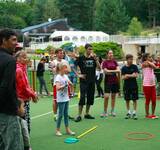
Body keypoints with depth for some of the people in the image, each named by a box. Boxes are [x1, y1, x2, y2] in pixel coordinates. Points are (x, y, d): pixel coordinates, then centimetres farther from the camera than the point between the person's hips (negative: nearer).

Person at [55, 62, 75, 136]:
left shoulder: (65, 76, 8)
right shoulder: (58, 77, -14)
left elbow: (71, 84, 12)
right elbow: (57, 88, -25)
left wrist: (70, 83, -9)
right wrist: (64, 86, -37)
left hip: (66, 98, 7)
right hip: (61, 99, -7)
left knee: (66, 114, 12)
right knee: (60, 114, -2)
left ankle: (67, 129, 19)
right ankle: (57, 130, 9)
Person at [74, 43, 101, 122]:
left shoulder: (93, 58, 8)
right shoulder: (81, 58, -2)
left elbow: (99, 67, -2)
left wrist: (95, 59, -13)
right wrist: (78, 75, -6)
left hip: (92, 81, 5)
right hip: (84, 81, -4)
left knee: (90, 98, 9)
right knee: (82, 98, -9)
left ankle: (87, 114, 21)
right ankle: (79, 115, -4)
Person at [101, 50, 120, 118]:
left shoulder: (114, 61, 9)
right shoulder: (105, 62, -2)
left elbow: (118, 70, 1)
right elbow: (105, 71, -12)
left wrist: (110, 71, -7)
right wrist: (114, 71, -7)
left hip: (115, 80, 4)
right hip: (108, 81, -4)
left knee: (113, 96, 9)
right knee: (106, 96, -10)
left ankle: (112, 111, 19)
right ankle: (105, 112, 1)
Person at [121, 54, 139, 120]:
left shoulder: (134, 66, 0)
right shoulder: (124, 68, 2)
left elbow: (136, 75, -7)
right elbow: (123, 77, -2)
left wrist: (128, 75, -13)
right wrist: (132, 75, -13)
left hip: (134, 85, -1)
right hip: (126, 85, 1)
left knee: (134, 99, 0)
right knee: (127, 100, 7)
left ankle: (134, 113, 7)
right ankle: (128, 112, 18)